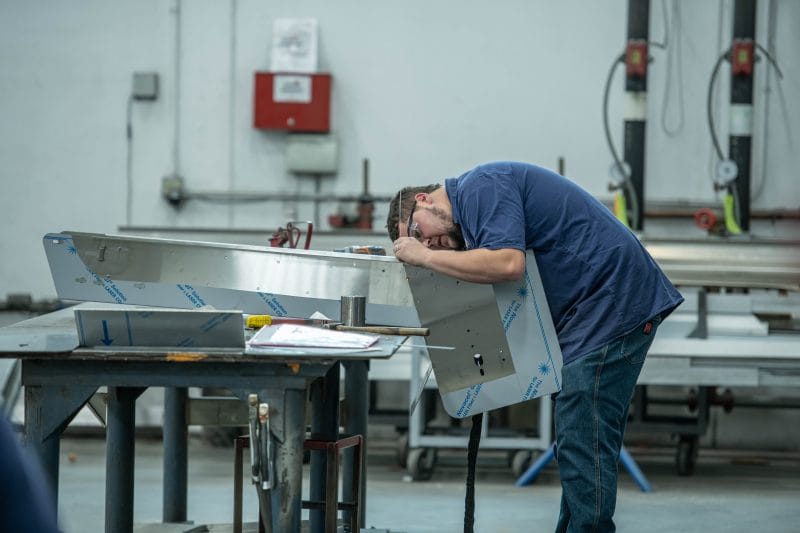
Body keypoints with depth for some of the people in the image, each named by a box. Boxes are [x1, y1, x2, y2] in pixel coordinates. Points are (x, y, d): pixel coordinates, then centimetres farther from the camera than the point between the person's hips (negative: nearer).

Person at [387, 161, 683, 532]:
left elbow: (507, 263, -25)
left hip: (612, 302, -11)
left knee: (583, 446, -10)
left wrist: (424, 256, -15)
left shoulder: (480, 187, -10)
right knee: (584, 444, 15)